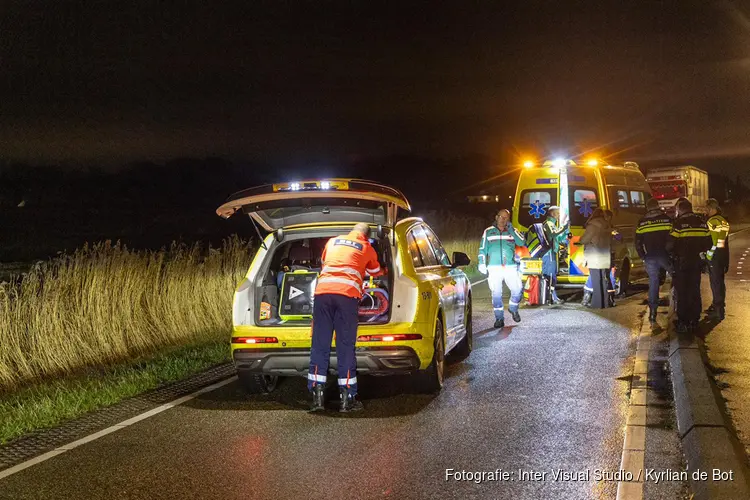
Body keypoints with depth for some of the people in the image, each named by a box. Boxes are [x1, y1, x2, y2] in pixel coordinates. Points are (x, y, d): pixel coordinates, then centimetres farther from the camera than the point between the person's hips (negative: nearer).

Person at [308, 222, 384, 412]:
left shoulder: (332, 242, 27)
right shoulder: (367, 248, 21)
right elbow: (376, 273, 37)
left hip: (322, 291, 2)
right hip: (348, 294, -2)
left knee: (320, 345, 4)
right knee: (345, 347, 0)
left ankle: (317, 396, 0)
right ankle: (347, 399, 0)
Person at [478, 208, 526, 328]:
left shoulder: (512, 231, 13)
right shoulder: (488, 232, 11)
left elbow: (521, 243, -4)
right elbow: (482, 249, 10)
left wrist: (511, 229, -7)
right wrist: (482, 264, -2)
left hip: (510, 267, 1)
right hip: (494, 268, -1)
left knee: (518, 289, -10)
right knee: (496, 293, -2)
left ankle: (513, 308, 17)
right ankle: (499, 318, 8)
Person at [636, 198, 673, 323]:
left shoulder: (642, 222, 5)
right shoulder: (666, 219, 0)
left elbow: (638, 243, 6)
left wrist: (643, 257, 14)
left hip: (650, 257, 2)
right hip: (665, 255, -2)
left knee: (653, 283, 6)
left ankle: (652, 312, 4)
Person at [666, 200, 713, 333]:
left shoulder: (678, 223, -13)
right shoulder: (702, 222, 4)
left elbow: (670, 245, -16)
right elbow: (708, 243, 8)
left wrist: (673, 254, 3)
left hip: (681, 263, -5)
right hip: (696, 262, 5)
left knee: (681, 293, 1)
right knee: (695, 291, 13)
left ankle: (683, 322, 1)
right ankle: (694, 320, 17)